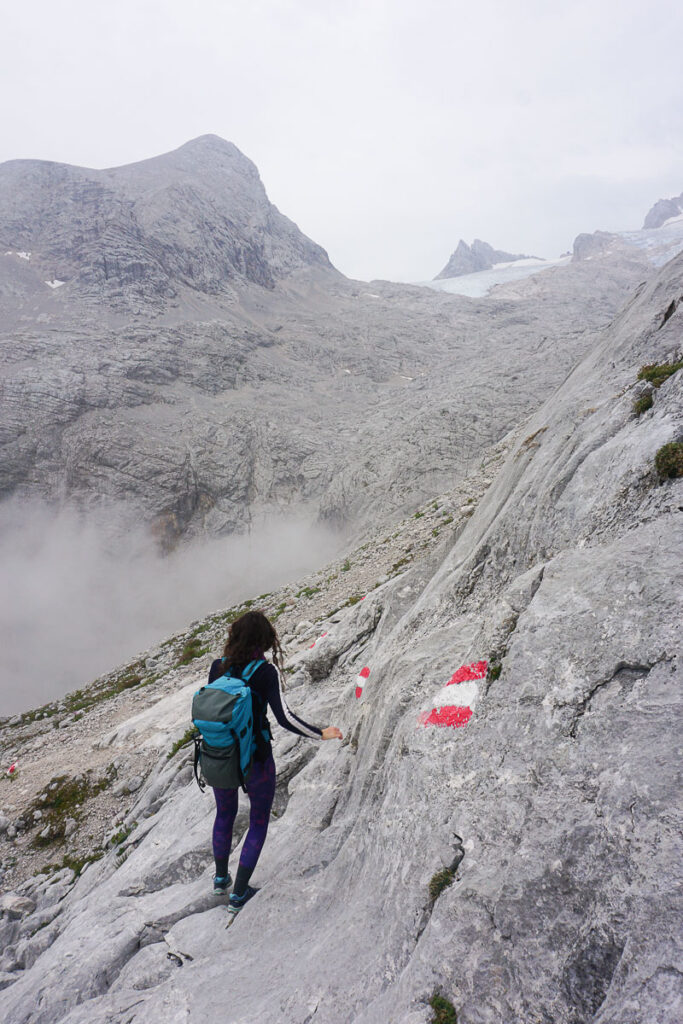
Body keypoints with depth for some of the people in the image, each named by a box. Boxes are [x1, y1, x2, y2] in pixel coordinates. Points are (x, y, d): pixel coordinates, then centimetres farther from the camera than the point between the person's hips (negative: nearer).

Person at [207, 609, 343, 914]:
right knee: (258, 822, 19)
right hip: (255, 760, -4)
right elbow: (284, 717, -25)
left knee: (225, 813, 29)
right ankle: (239, 893, 25)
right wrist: (321, 734, -14)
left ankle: (220, 877, 47)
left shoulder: (217, 667, -7)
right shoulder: (265, 672, -20)